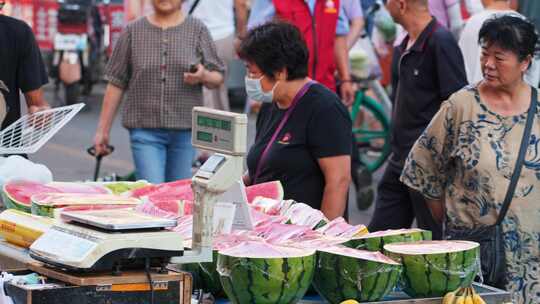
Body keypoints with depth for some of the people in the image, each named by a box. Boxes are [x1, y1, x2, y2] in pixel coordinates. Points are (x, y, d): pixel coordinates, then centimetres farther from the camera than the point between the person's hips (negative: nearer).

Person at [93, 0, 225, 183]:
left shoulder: (197, 30, 6)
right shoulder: (133, 31, 5)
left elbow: (218, 78, 6)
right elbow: (116, 83, 6)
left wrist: (203, 76, -17)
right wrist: (103, 130, 4)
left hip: (185, 129, 1)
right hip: (145, 129, -1)